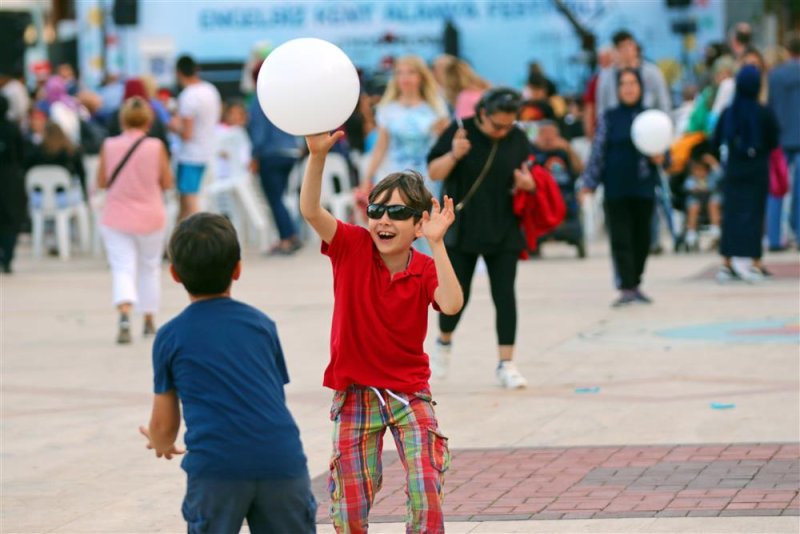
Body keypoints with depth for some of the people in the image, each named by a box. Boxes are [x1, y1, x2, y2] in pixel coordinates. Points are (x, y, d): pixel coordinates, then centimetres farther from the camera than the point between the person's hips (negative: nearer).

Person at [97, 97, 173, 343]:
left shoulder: (109, 146, -8)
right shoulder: (156, 147, -10)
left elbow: (102, 182, -1)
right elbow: (167, 183, -5)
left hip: (116, 218, 0)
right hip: (150, 218, 0)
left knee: (122, 268, -4)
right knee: (150, 267, 18)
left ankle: (124, 314, -30)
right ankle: (149, 321, 28)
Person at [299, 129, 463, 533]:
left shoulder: (425, 269, -8)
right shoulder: (353, 248, -8)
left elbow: (451, 305, -29)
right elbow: (310, 210, -23)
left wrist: (437, 244, -34)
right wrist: (317, 155, -38)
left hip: (409, 391, 0)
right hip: (355, 392, 0)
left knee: (426, 493, -10)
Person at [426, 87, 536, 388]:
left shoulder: (517, 139, 1)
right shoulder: (459, 133, -7)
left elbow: (529, 179, 10)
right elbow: (434, 172, -7)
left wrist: (529, 184, -14)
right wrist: (453, 155, -26)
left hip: (503, 234, 2)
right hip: (462, 230, -2)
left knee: (505, 296, -3)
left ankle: (506, 364, 2)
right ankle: (444, 342, 31)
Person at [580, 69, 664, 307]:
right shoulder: (609, 118, 2)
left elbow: (663, 151, 11)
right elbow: (598, 152, 1)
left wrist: (660, 158, -11)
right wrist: (589, 182, -4)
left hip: (643, 187, 2)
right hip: (616, 187, -2)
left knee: (641, 237, 5)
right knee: (620, 238, -6)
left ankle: (635, 284, 18)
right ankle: (626, 288, -7)